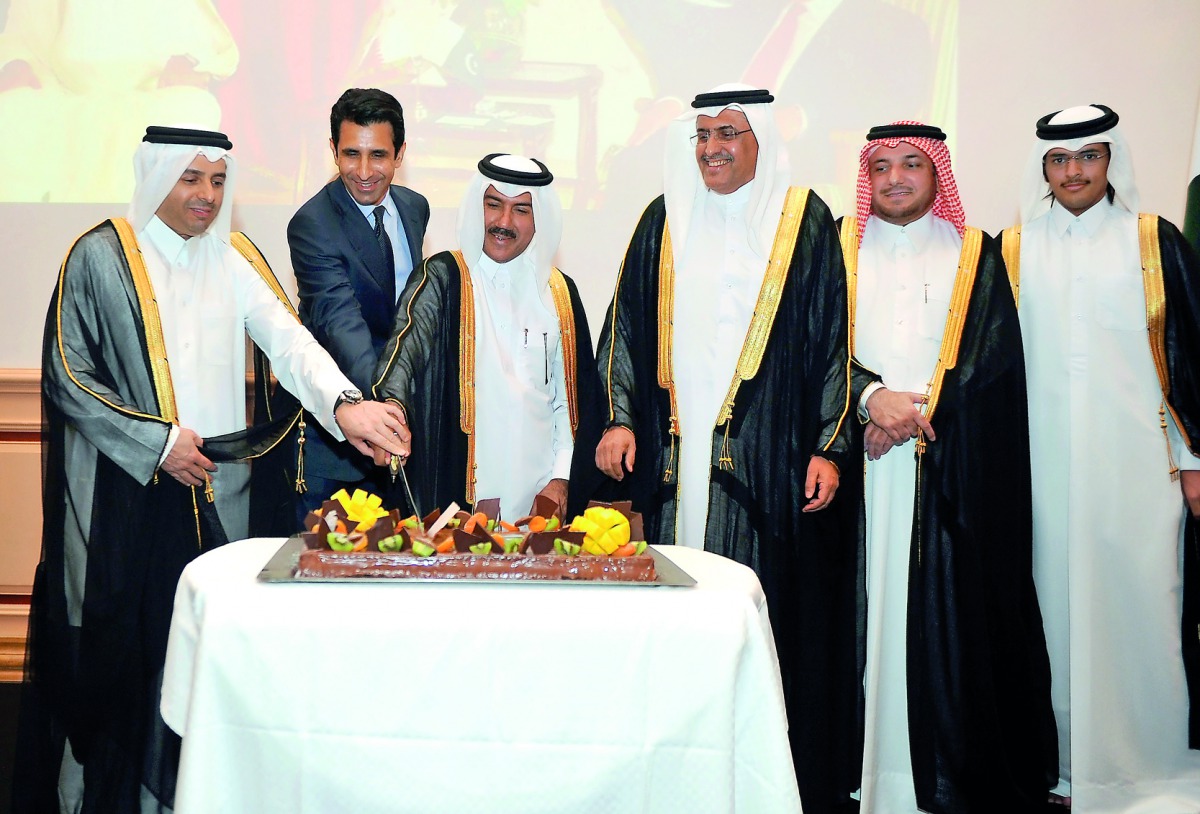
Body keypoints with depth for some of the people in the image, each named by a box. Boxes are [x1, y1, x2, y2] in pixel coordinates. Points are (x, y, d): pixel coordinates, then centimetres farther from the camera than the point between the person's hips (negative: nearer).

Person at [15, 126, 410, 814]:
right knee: (120, 643, 1)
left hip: (217, 489, 3)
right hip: (125, 490, -3)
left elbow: (288, 340, -7)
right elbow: (67, 375, -4)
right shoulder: (101, 256, -2)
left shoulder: (233, 258, 7)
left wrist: (344, 403, -25)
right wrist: (157, 443, -12)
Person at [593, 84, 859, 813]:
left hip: (769, 456, -2)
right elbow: (627, 327, 14)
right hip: (676, 454, 3)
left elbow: (832, 335, 1)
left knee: (769, 609, -2)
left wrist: (829, 447, -5)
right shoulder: (665, 221, 12)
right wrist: (620, 418, 2)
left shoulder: (805, 221, 4)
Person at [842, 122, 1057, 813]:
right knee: (870, 609, -3)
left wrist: (916, 410, -11)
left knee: (953, 609, -3)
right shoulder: (842, 250, 12)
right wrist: (872, 395, -16)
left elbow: (994, 358, 1)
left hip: (954, 470, 0)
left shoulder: (976, 256, 11)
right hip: (864, 466, 1)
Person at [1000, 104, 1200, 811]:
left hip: (1138, 458, -1)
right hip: (1046, 460, 1)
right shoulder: (1015, 249, 8)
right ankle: (1066, 757, 16)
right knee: (1057, 600, 3)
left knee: (1139, 600, 0)